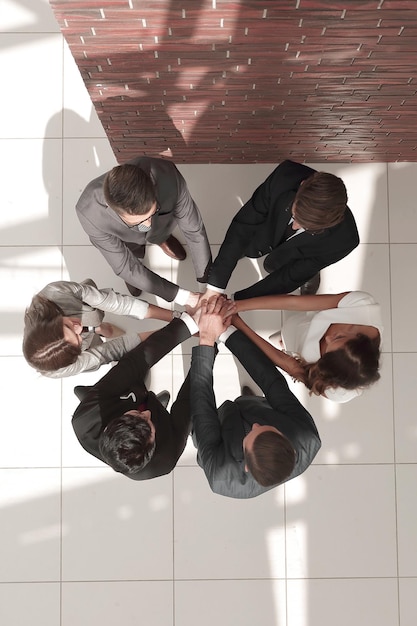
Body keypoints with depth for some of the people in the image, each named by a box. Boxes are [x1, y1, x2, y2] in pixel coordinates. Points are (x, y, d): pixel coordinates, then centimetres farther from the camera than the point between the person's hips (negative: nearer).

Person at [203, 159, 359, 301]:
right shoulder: (285, 175, -44)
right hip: (272, 227, 2)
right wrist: (214, 287, -41)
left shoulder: (344, 239, -45)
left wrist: (238, 300, -34)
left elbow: (292, 276, -33)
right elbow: (243, 225, -37)